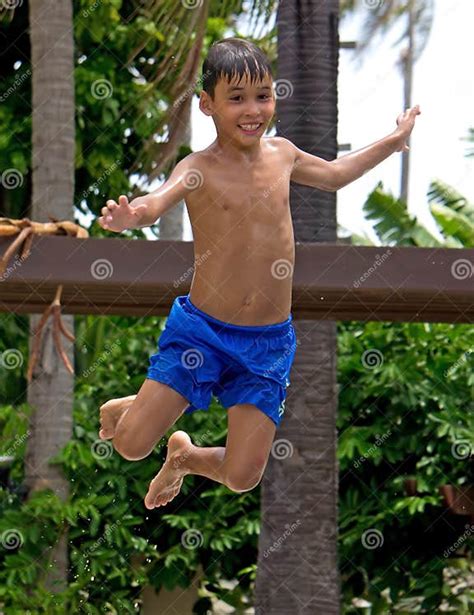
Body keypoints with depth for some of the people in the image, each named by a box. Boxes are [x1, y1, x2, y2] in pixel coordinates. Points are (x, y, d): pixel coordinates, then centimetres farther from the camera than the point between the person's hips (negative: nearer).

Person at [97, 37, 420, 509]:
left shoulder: (281, 153, 6)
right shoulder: (200, 169, -11)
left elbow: (335, 175, 28)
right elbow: (156, 201, -32)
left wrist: (394, 141, 36)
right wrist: (130, 216, -55)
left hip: (269, 342, 3)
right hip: (202, 330, -3)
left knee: (243, 478, -4)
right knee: (131, 445, -10)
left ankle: (185, 457, 32)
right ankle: (123, 408, 28)